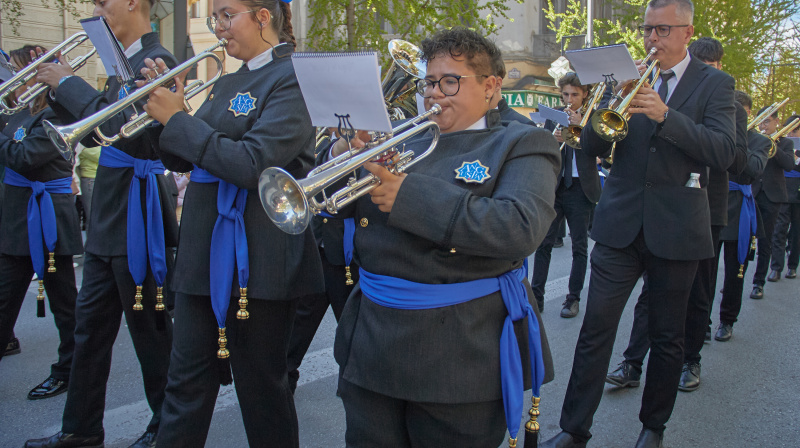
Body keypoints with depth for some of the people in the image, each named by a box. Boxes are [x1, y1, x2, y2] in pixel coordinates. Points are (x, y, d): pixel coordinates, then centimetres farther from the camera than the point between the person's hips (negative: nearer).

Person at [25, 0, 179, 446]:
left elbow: (128, 131, -26)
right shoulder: (124, 63, 16)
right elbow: (94, 131, 19)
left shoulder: (156, 61, -12)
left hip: (138, 219, -9)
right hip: (109, 221, 9)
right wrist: (58, 91, 7)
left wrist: (70, 83, -15)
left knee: (150, 327, 4)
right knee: (91, 325, 14)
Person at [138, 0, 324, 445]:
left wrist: (178, 119, -14)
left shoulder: (292, 78, -9)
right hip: (205, 253, 8)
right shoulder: (228, 84, 16)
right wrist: (167, 112, 0)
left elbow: (253, 164, -22)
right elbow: (184, 160, 17)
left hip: (258, 260, -7)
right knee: (188, 383, 14)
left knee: (262, 386, 7)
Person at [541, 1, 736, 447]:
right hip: (621, 222, 2)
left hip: (676, 227, -1)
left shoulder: (715, 83, 2)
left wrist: (665, 114, -24)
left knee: (667, 338, 10)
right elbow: (594, 147, 3)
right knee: (596, 327, -2)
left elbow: (724, 151, -12)